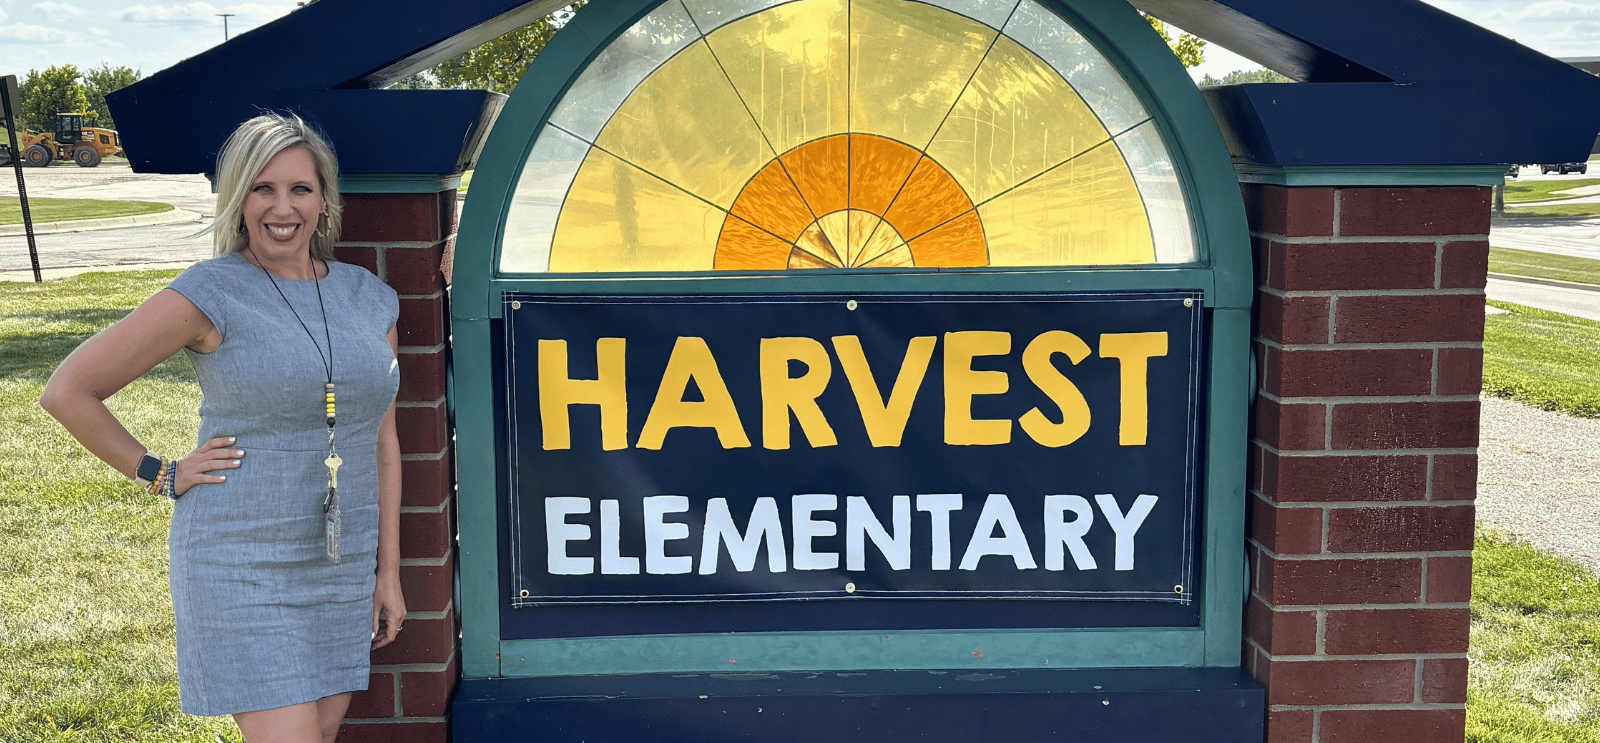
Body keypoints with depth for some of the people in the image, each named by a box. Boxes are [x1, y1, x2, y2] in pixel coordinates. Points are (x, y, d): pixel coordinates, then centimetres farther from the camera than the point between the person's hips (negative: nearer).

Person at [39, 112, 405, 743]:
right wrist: (160, 475, -4)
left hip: (343, 568, 5)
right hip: (241, 567, -5)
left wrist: (389, 572, 11)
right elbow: (68, 391, -5)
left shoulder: (369, 298, 6)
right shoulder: (210, 294, -9)